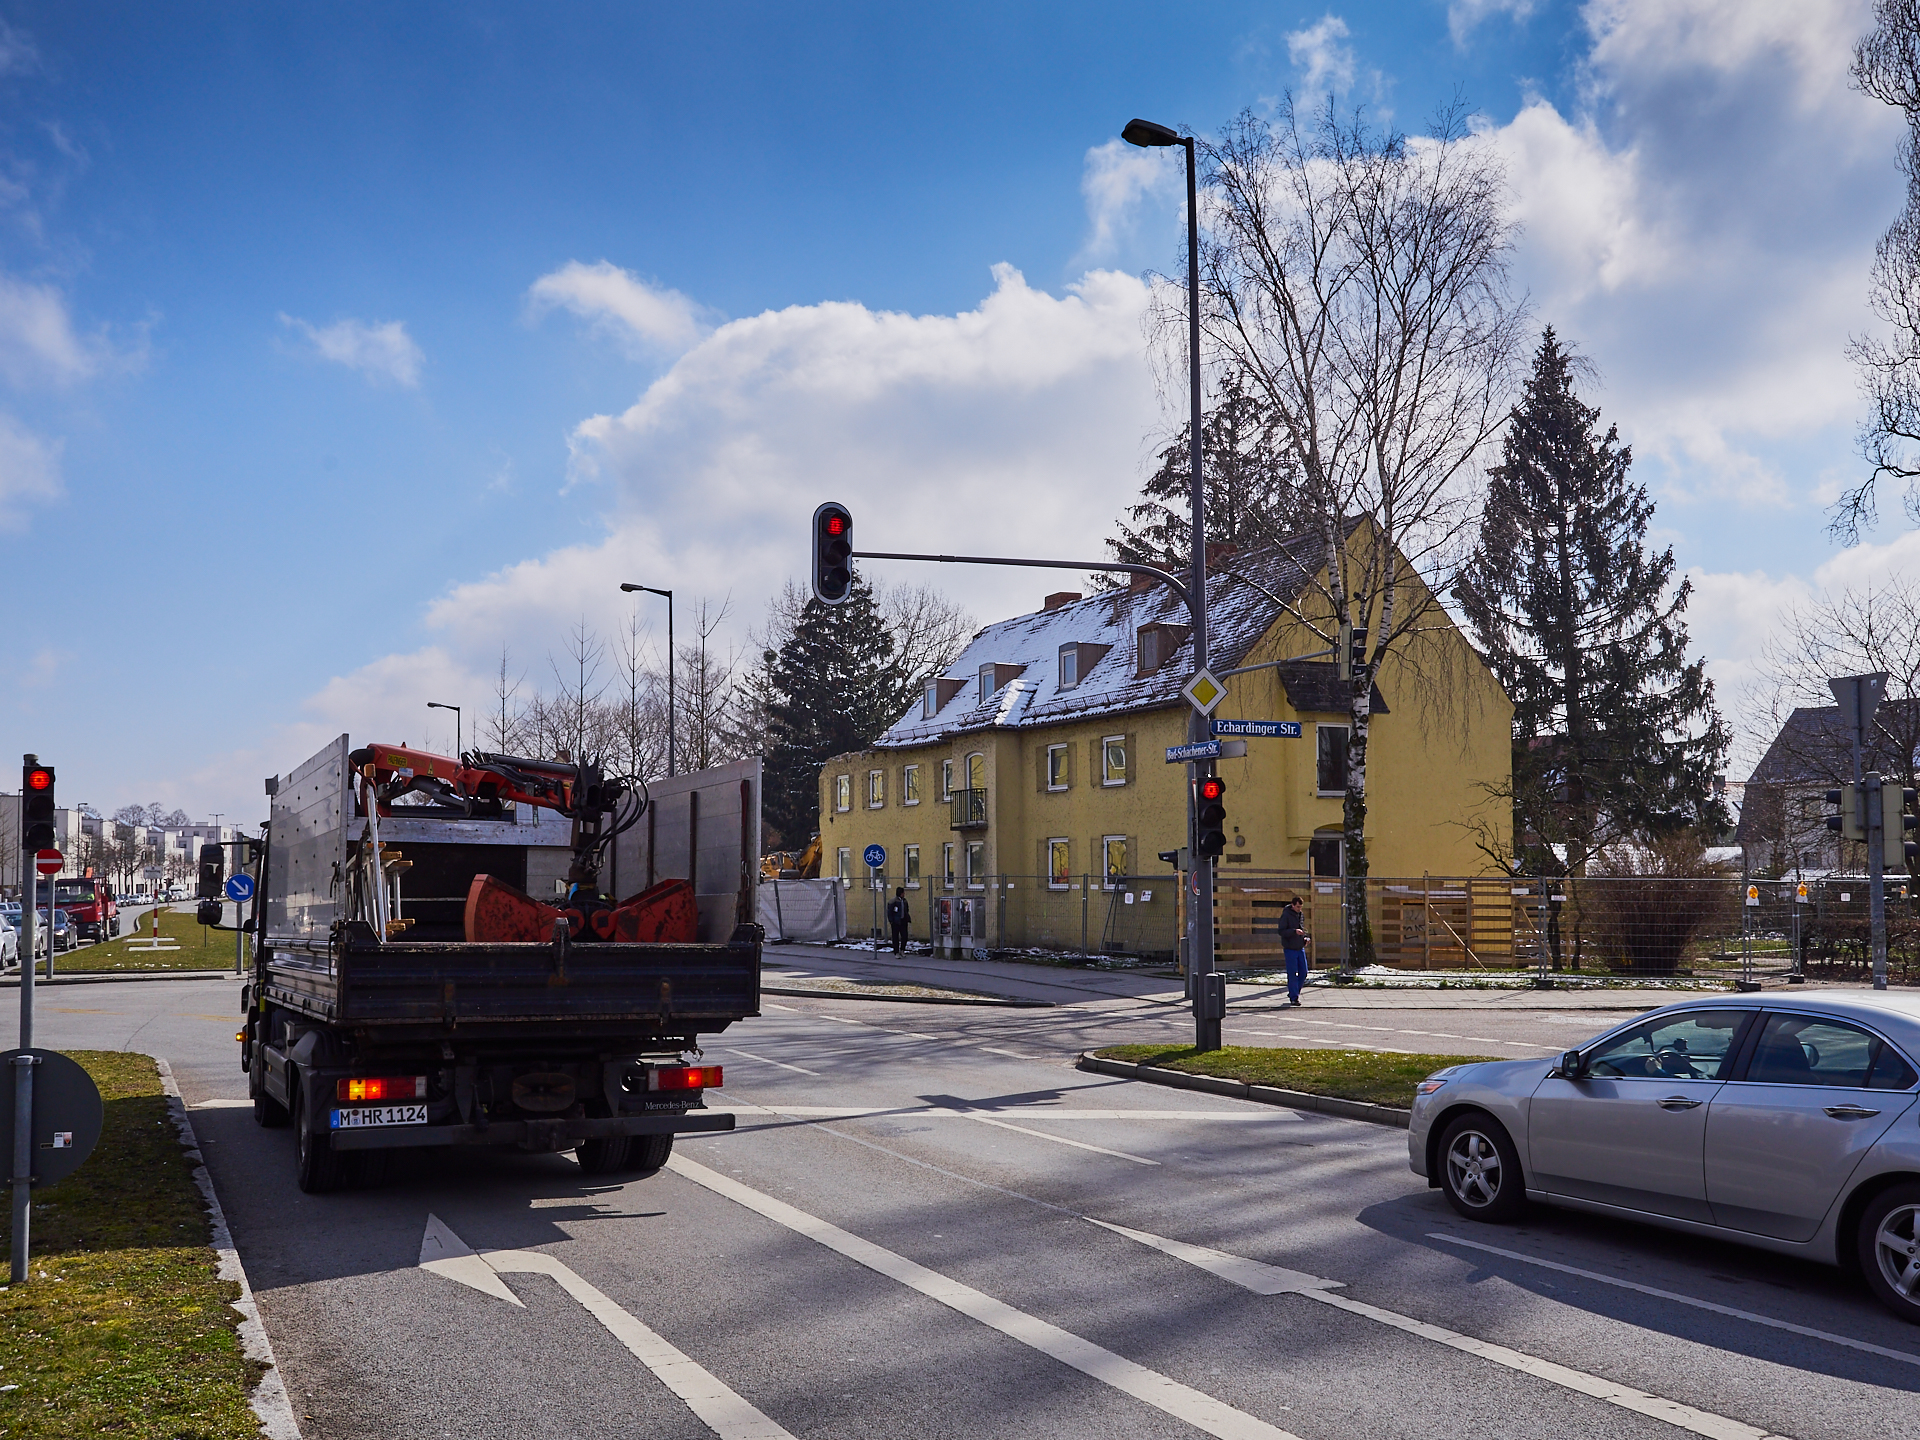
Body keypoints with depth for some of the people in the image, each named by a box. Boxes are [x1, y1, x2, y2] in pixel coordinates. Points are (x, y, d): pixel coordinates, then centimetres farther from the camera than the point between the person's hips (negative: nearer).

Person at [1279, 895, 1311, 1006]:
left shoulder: (1300, 914, 10)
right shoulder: (1286, 915, -11)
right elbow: (1281, 931, -16)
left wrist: (1306, 938, 3)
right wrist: (1294, 931, -28)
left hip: (1300, 948, 7)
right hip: (1290, 949, -7)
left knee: (1303, 972, 7)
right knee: (1292, 974, -4)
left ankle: (1293, 992, 22)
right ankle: (1293, 997, 3)